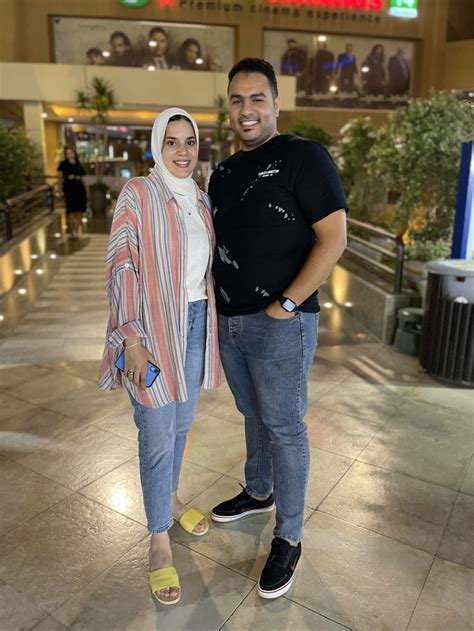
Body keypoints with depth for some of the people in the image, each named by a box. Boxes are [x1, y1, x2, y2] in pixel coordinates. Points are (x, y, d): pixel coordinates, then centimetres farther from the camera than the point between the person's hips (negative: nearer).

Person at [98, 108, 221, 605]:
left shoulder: (201, 200, 9)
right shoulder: (137, 195, -9)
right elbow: (121, 269, -13)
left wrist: (213, 325, 14)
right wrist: (133, 338, -18)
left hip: (196, 323, 6)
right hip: (154, 327, -6)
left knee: (182, 422, 18)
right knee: (158, 436, 2)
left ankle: (170, 498, 42)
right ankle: (159, 539, 21)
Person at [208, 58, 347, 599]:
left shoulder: (304, 157, -8)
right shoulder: (223, 173, 13)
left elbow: (333, 238, -13)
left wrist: (286, 304, -16)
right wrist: (214, 302, 9)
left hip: (280, 325, -6)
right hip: (229, 323, 7)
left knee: (284, 428, 5)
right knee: (254, 417, 22)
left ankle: (288, 538, 24)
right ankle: (258, 493, 44)